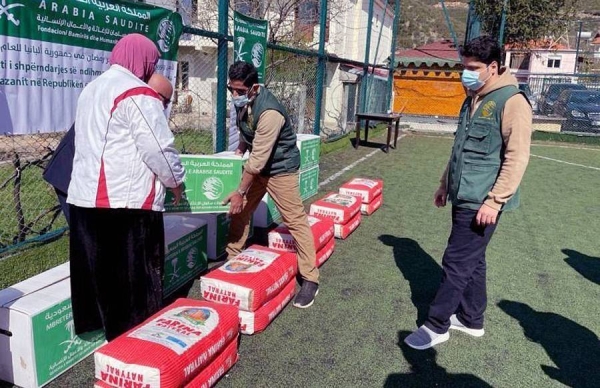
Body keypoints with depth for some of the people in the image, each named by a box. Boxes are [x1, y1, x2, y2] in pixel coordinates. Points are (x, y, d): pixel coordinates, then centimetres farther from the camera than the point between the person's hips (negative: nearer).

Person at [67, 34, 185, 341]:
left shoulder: (91, 89, 19)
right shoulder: (138, 94, -11)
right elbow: (158, 148, -15)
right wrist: (175, 180, 0)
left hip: (85, 195, 9)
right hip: (126, 200, -9)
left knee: (102, 269, 17)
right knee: (134, 274, 3)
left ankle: (104, 323, 30)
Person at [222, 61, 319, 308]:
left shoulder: (269, 112, -30)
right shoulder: (243, 102, -3)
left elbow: (258, 158, -29)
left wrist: (240, 192, -24)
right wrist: (239, 150, 1)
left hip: (280, 167, -8)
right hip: (256, 165, 9)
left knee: (295, 220, -5)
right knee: (239, 211, 11)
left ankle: (310, 279, 3)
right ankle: (231, 259, 30)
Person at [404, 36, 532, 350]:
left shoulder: (511, 101, -14)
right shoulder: (472, 100, 14)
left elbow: (517, 158, -18)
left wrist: (494, 201, -21)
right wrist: (445, 184, 22)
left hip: (481, 202, -9)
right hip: (463, 197, 9)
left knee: (457, 262, -2)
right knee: (472, 261, 17)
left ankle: (436, 326, 11)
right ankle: (471, 319, 31)